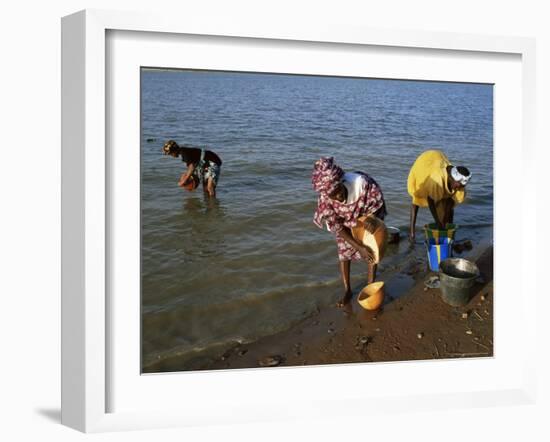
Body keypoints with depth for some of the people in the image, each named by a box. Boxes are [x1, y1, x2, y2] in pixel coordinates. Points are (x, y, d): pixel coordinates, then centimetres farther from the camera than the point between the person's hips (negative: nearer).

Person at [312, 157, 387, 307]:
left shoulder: (362, 183, -42)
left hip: (368, 217, -1)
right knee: (344, 252, 2)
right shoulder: (324, 199, -36)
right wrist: (359, 247, -29)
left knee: (372, 250, -2)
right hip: (345, 223, 1)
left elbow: (377, 204, -21)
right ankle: (347, 290, 18)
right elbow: (336, 227, -26)